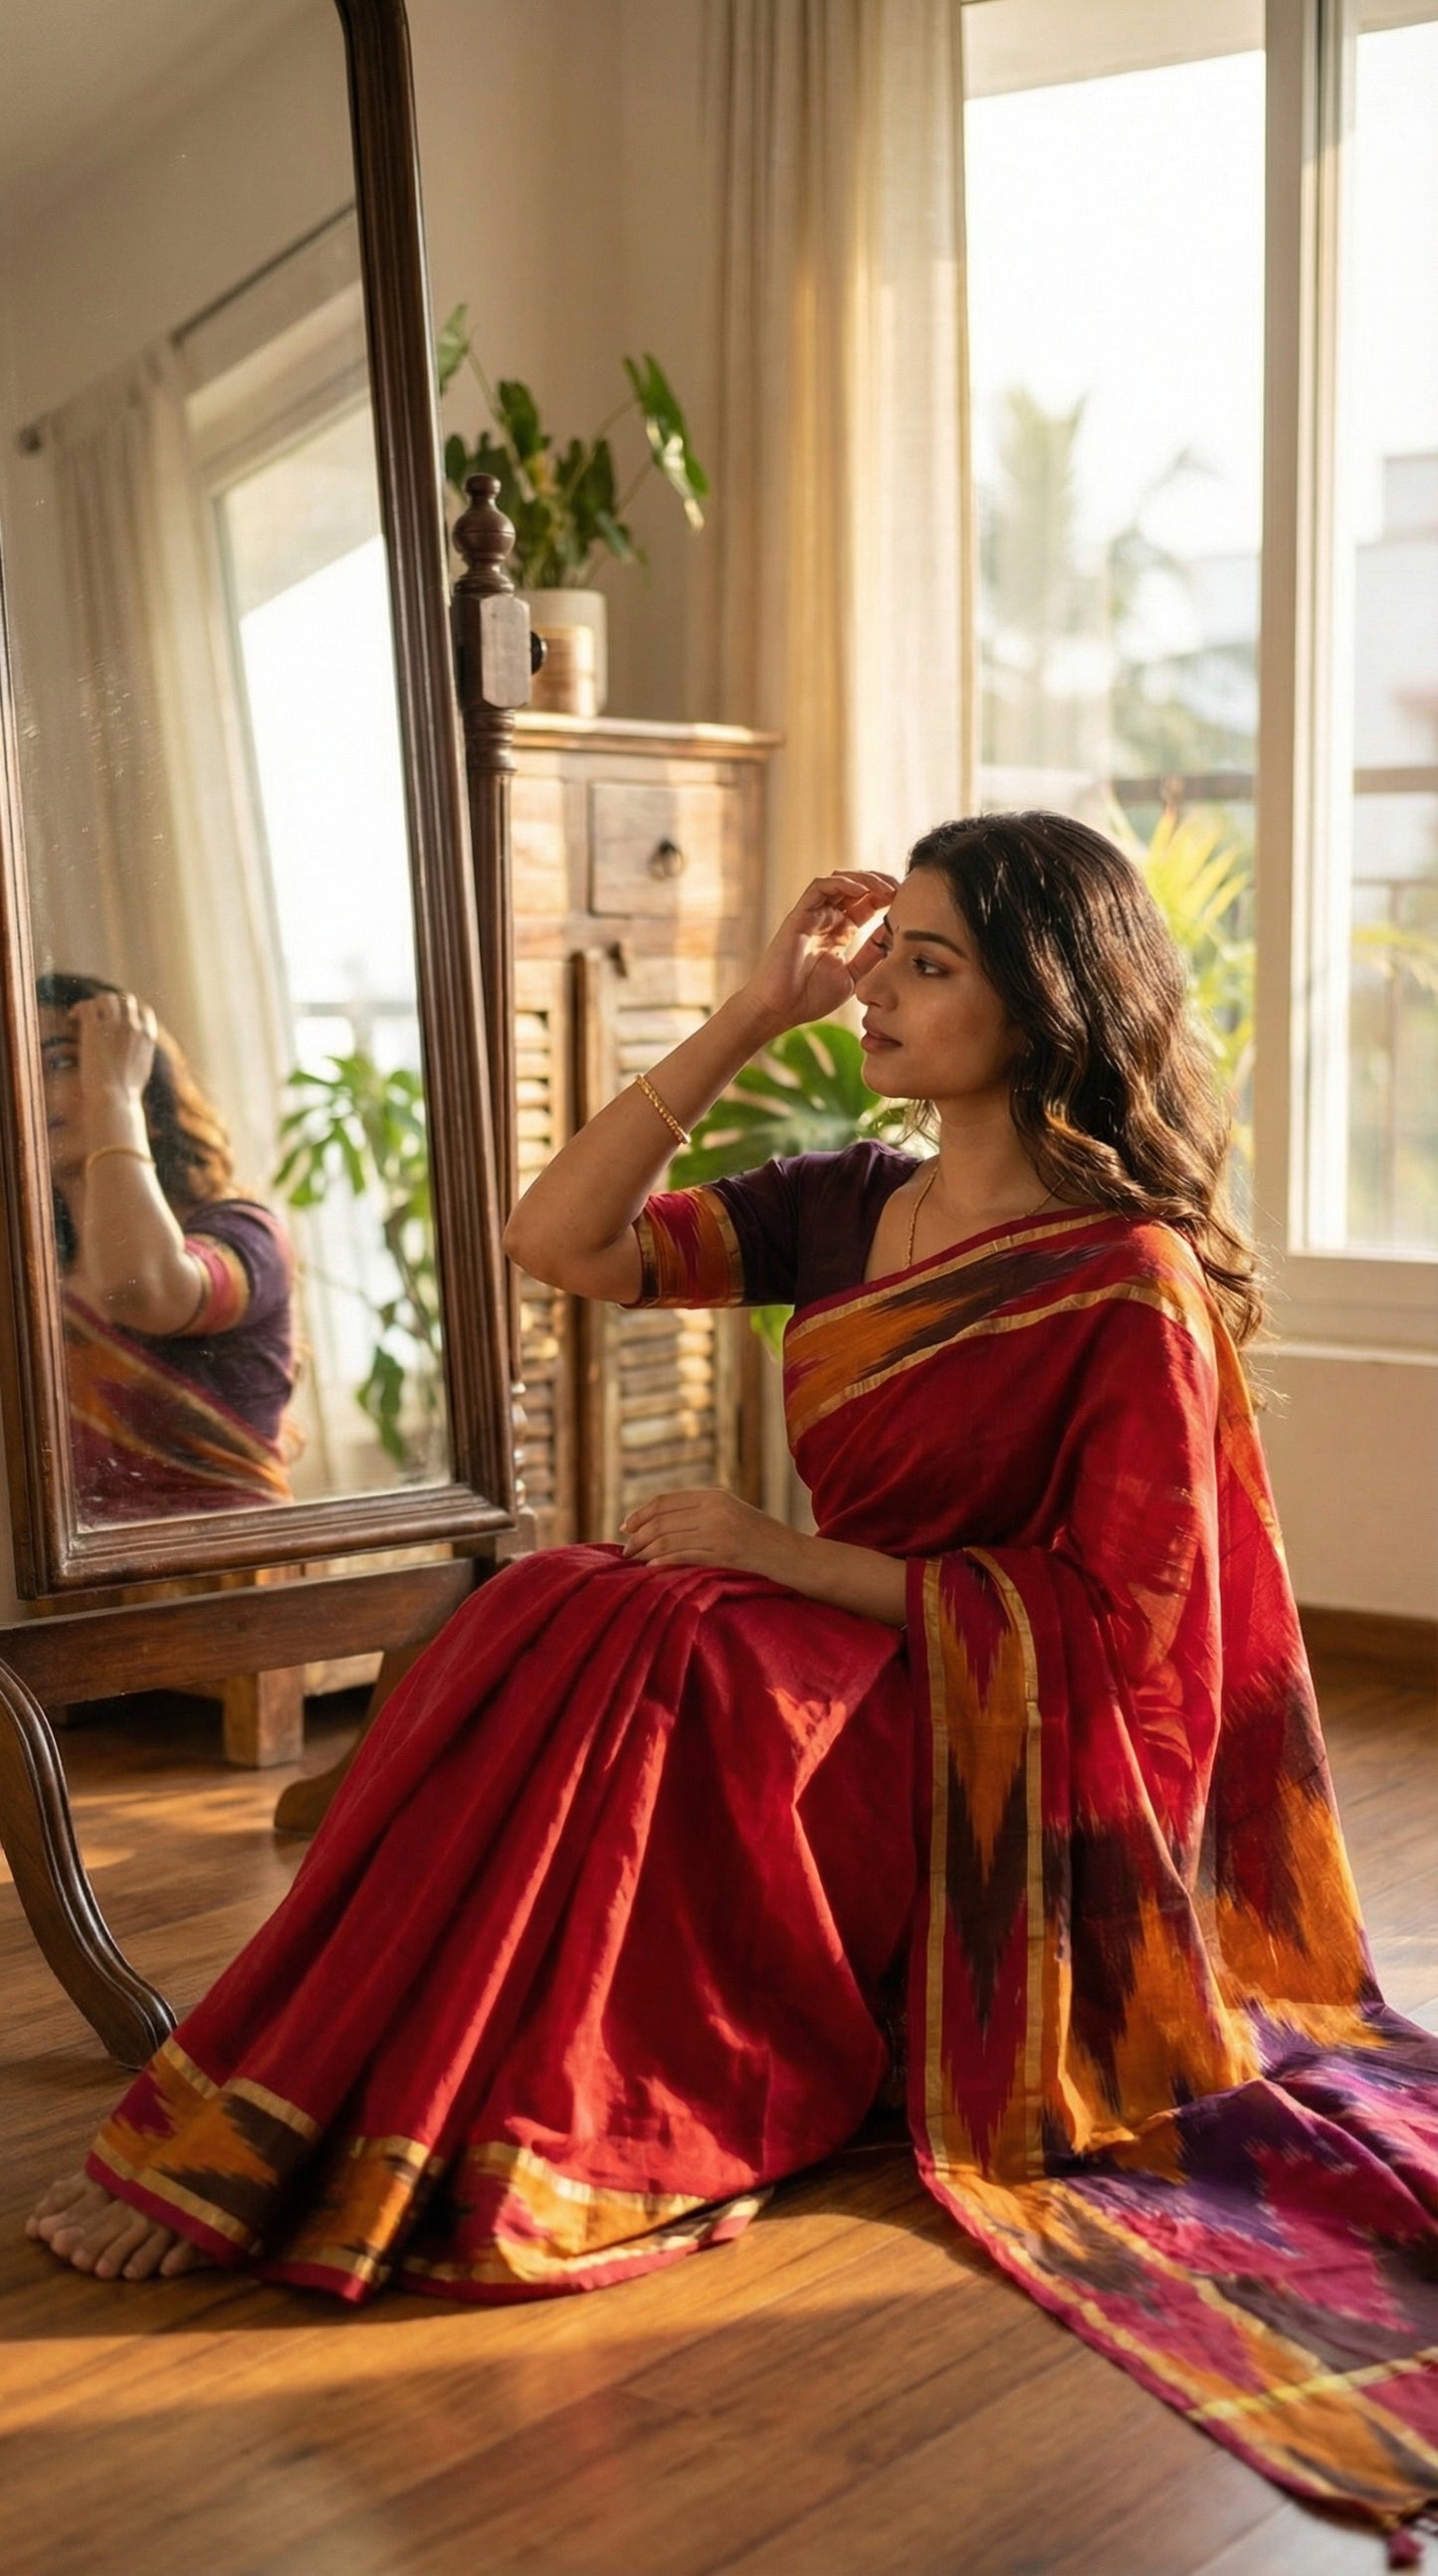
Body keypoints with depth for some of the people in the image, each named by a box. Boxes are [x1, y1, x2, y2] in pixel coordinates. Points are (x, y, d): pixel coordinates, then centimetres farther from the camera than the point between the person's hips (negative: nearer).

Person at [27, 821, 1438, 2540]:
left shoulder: (1129, 1282, -12)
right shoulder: (846, 1209, 9)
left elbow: (1117, 1617, -14)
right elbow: (558, 1240, 3)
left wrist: (799, 1557, -19)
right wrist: (752, 1017, -1)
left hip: (1001, 1758, -6)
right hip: (833, 1666, 7)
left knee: (627, 1644, -31)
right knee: (551, 1618, -24)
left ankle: (253, 2157, -25)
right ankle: (240, 2128, -24)